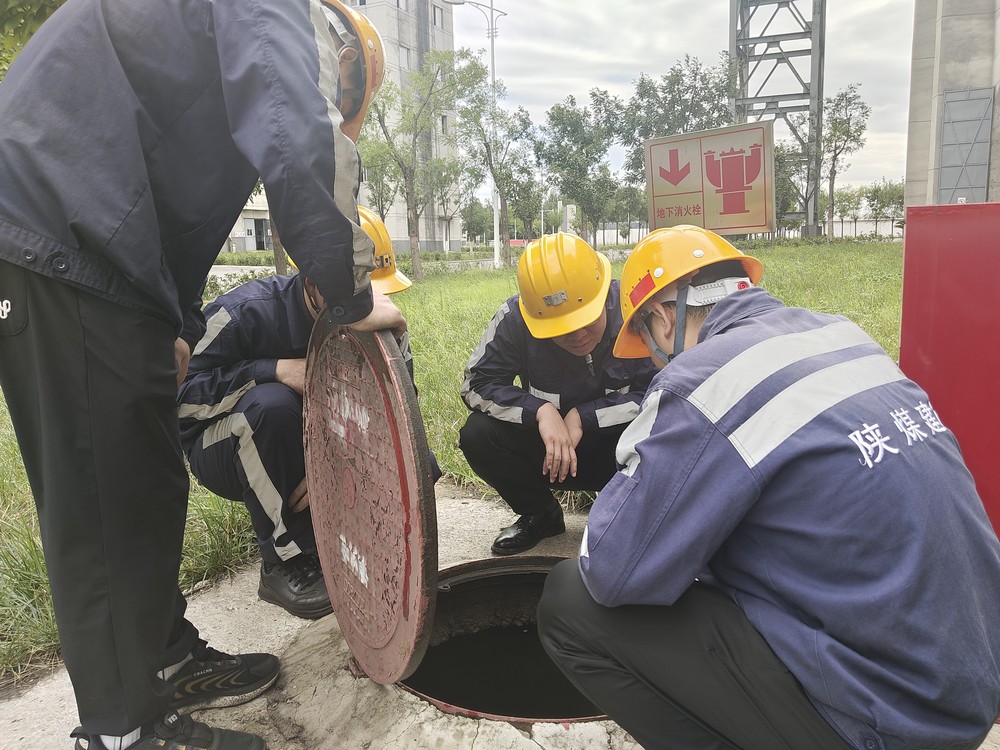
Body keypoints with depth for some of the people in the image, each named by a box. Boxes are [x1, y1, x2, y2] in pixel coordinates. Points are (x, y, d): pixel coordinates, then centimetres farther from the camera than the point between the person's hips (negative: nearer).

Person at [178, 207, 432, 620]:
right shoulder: (247, 312, -25)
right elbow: (179, 391, -26)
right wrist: (276, 370, -36)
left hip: (319, 450, 3)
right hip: (228, 455, -3)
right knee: (272, 403, -38)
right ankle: (286, 561, -21)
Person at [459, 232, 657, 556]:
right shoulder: (515, 318, -20)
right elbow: (476, 383, -15)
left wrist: (583, 417, -25)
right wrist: (540, 410, -30)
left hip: (622, 449, -2)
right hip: (549, 446, 2)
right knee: (477, 434, -22)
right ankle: (541, 515, 6)